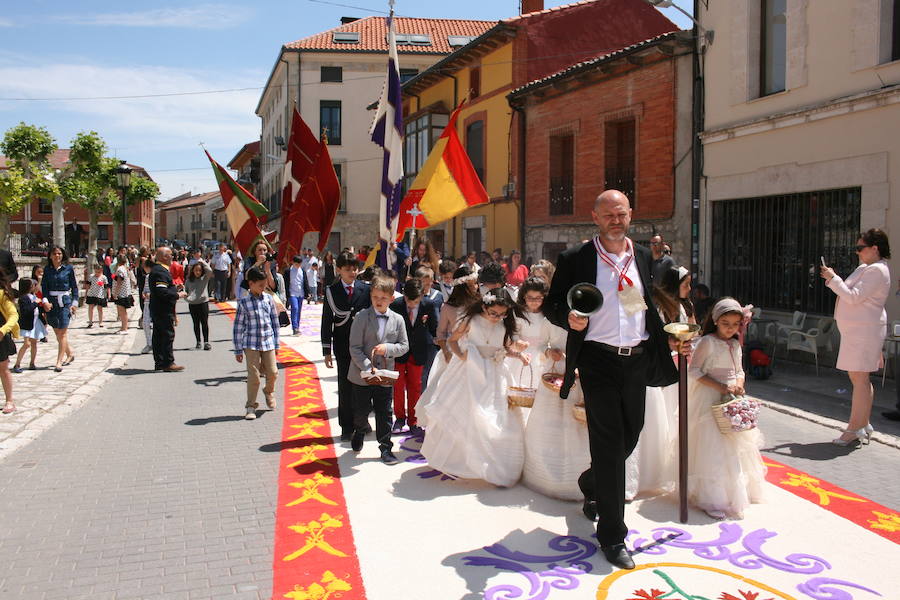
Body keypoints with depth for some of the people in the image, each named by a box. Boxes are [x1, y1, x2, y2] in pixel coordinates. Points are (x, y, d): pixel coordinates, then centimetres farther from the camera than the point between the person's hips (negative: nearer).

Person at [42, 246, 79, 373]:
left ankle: (59, 362, -5)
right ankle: (70, 353, 27)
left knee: (62, 332, -7)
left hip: (65, 301, -3)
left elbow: (74, 286, 3)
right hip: (51, 302, 3)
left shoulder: (68, 268, 1)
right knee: (57, 332, 7)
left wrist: (74, 303, -3)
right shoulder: (47, 269, 8)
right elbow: (44, 286, 6)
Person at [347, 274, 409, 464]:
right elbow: (354, 348, -12)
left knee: (384, 413, 7)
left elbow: (404, 346, 4)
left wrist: (388, 348, -15)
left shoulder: (397, 320, -1)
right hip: (362, 374, -1)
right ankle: (359, 432, 42)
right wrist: (368, 368, -21)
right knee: (361, 410, 12)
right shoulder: (362, 317, -10)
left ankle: (385, 448, 18)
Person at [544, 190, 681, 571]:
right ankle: (612, 535, 8)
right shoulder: (575, 259, -4)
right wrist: (569, 319, -21)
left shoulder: (644, 257, 10)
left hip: (637, 359, 5)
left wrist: (669, 339, 6)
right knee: (609, 443, -3)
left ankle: (591, 487, 47)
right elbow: (551, 304, 0)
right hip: (598, 360, -5)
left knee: (629, 436, 17)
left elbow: (652, 306, 18)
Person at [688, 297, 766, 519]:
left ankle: (735, 493, 28)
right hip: (710, 400, -7)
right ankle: (711, 500, -2)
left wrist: (739, 384, -3)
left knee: (735, 448, 12)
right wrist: (721, 387, -21)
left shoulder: (736, 345, 12)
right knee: (713, 449, -8)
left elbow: (739, 371, 20)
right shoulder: (707, 342, -11)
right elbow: (694, 371, -14)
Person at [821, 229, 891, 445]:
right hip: (856, 330, 11)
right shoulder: (865, 268, 18)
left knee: (859, 378, -8)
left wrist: (833, 279, -16)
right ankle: (862, 425, 22)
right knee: (858, 378, 14)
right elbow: (852, 295, 21)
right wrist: (833, 281, 8)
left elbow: (854, 297, -21)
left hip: (864, 330, -11)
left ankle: (854, 429, -6)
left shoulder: (876, 270, -14)